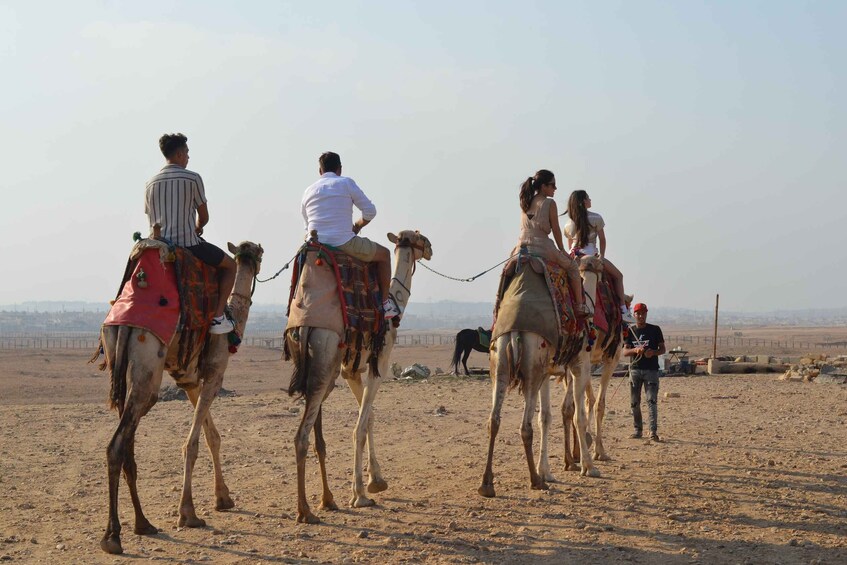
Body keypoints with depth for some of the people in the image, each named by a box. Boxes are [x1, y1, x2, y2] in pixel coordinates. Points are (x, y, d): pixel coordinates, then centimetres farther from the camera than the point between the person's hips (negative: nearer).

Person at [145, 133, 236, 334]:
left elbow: (152, 219, 17)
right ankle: (218, 316, 1)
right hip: (189, 243, -6)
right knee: (230, 265, 14)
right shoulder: (192, 178, -5)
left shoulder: (151, 183, 11)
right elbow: (204, 217, 0)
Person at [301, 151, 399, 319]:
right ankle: (385, 303, 18)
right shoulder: (346, 183, 1)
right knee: (384, 253, 17)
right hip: (344, 245, -5)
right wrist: (357, 226, 18)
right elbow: (370, 211, -2)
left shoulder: (308, 192, 14)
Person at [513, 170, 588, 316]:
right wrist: (562, 250, 10)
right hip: (543, 248, -5)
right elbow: (556, 230, -3)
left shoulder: (525, 203, 13)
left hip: (523, 247, 5)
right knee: (572, 266, 15)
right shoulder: (550, 203, -5)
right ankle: (579, 305, 11)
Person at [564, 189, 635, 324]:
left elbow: (570, 245, 16)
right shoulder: (596, 218, -2)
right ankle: (623, 309, -2)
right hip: (590, 255, -6)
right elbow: (602, 240, 1)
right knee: (617, 276, 9)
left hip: (574, 256, 6)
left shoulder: (568, 224, 13)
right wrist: (602, 256, 8)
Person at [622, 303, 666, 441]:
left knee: (652, 400, -12)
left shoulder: (655, 330, 4)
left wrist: (653, 352, -16)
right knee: (634, 402, 5)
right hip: (635, 369, 3)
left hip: (651, 369, -3)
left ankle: (653, 431, -15)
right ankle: (638, 430, 17)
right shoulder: (630, 331, 8)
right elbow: (625, 352, 1)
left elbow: (662, 349, 6)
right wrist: (636, 350, -20)